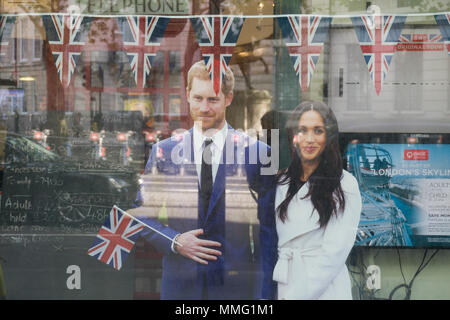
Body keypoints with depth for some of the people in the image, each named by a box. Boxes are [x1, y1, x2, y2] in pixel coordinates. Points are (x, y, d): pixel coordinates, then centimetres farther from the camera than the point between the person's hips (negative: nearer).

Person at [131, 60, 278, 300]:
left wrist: (266, 293, -4)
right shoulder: (163, 152, 4)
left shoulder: (257, 153, -1)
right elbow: (141, 213, 8)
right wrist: (174, 241, -9)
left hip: (237, 286, -1)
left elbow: (268, 230, -1)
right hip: (180, 284, 2)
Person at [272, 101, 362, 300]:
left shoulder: (345, 185, -10)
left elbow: (334, 253, -14)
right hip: (282, 287, 4)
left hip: (323, 290, -4)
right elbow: (274, 242, 6)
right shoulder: (282, 182, 6)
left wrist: (295, 295, -16)